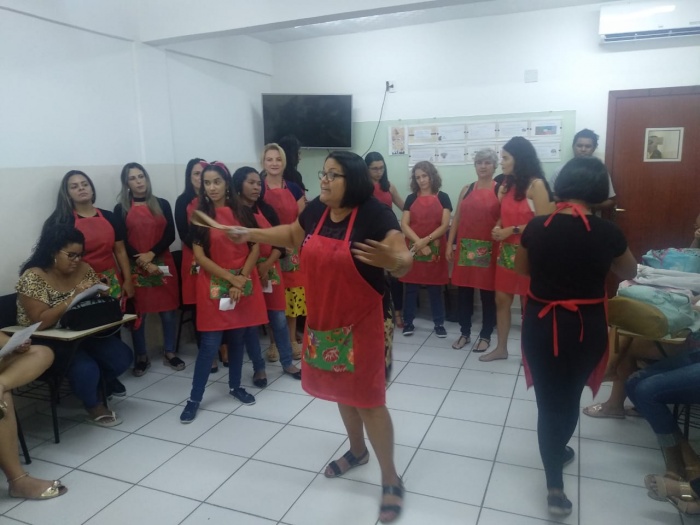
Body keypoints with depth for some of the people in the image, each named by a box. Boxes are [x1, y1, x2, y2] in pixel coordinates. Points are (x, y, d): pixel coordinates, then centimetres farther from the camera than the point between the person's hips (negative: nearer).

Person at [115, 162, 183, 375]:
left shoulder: (162, 204, 7)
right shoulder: (121, 209, 4)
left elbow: (170, 235, 0)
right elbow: (121, 242, -1)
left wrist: (151, 254, -14)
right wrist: (143, 262, -12)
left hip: (163, 264, 1)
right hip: (135, 267, -1)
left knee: (168, 310, 2)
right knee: (137, 312, 3)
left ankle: (169, 352, 16)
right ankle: (141, 357, 15)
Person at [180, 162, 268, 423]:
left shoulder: (243, 212, 2)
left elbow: (256, 247, 1)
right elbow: (199, 256, -7)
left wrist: (242, 277, -11)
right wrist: (230, 278, -13)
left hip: (243, 283, 2)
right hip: (214, 285, -2)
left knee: (237, 338, 11)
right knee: (210, 343, -2)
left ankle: (235, 386, 29)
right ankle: (194, 398, 10)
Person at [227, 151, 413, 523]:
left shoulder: (375, 214, -18)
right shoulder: (316, 209, 0)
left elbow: (404, 261, -22)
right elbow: (292, 234, 20)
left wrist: (392, 260, -45)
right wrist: (251, 234, 17)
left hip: (360, 323, -6)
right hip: (322, 320, 7)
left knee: (367, 398, -1)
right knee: (342, 390, 21)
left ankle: (391, 479, 17)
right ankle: (357, 450, 45)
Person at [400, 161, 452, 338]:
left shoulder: (442, 197, 3)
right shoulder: (411, 198, 6)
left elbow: (444, 225, -4)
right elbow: (404, 225, -1)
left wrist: (426, 240, -15)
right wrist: (419, 242, -14)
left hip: (435, 249, -1)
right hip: (413, 249, 1)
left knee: (435, 288, 6)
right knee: (411, 287, 5)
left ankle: (439, 323, 15)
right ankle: (408, 322, 15)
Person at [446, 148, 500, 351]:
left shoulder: (500, 190, 0)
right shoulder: (466, 190, 10)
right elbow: (456, 218, 10)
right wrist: (449, 245, 6)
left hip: (488, 249, -3)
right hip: (465, 247, 4)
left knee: (488, 293, 5)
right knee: (463, 291, 9)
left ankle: (486, 336, 19)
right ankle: (464, 332, 23)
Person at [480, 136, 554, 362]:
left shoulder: (536, 185, -12)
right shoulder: (507, 185, 9)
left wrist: (512, 231, -16)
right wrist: (498, 228, -3)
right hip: (506, 251, 7)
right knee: (501, 300, 11)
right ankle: (501, 348, 23)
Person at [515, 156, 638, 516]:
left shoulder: (536, 227, -10)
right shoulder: (607, 232, -13)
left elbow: (522, 269, 7)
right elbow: (629, 273, 6)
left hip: (541, 324, 1)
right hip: (585, 328, 0)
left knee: (548, 399, 12)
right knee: (570, 396, 23)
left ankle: (555, 486, 16)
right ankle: (558, 451, 45)